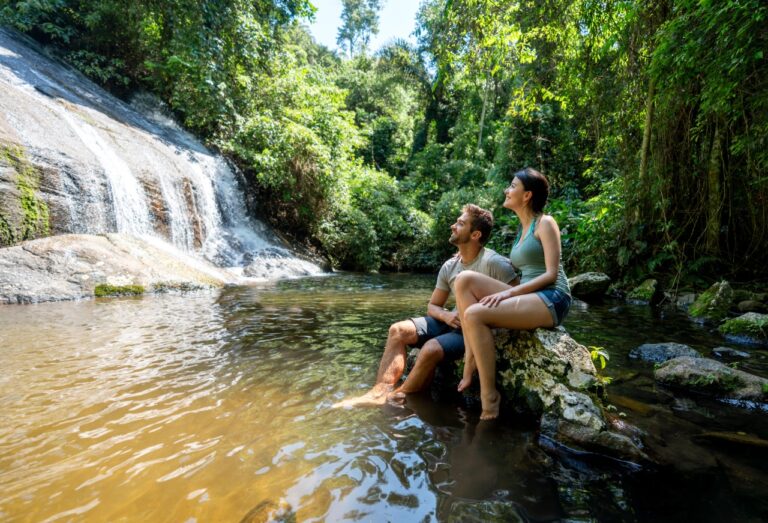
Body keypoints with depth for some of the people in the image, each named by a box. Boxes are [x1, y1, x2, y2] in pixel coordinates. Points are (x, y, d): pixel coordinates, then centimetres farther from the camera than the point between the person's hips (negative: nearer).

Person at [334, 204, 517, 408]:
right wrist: (446, 315, -13)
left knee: (431, 349, -31)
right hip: (454, 322, 7)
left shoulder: (495, 263, -16)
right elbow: (432, 306, 11)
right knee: (398, 330, -10)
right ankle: (380, 391, -21)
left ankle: (397, 397, -9)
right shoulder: (449, 267, 5)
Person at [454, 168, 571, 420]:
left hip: (551, 300, -8)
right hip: (527, 297, 8)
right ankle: (471, 361, -15)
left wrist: (507, 292, -21)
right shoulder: (521, 229, 20)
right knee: (465, 279, -11)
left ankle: (489, 395, -16)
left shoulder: (545, 223, -4)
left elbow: (551, 275, -13)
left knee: (475, 314, -27)